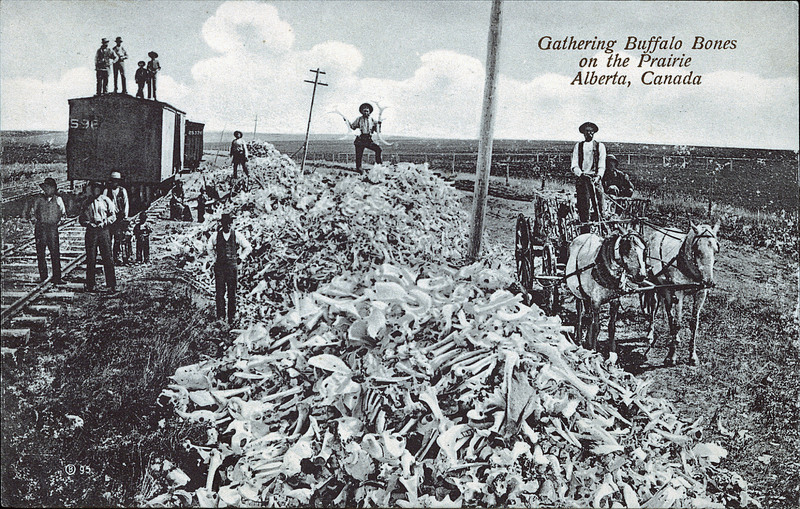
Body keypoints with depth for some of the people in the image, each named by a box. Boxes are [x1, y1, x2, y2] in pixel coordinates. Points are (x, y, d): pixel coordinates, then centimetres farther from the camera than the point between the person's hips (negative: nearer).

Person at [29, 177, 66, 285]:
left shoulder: (58, 199, 7)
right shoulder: (39, 199, 9)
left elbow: (63, 213, 16)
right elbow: (32, 212, 20)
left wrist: (59, 220, 4)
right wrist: (34, 218, 5)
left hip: (53, 228, -1)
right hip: (40, 228, 2)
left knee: (55, 253, -6)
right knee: (40, 252, 4)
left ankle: (57, 278, -1)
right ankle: (43, 275, 18)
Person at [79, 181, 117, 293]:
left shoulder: (106, 200, 8)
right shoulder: (88, 202, 15)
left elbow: (113, 215, 4)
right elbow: (81, 218, 15)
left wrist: (104, 223, -11)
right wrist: (88, 223, -5)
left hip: (104, 230, -2)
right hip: (91, 231, 2)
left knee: (107, 258, -5)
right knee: (90, 259, 1)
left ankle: (112, 284, -2)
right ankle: (90, 285, 7)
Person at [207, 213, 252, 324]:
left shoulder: (237, 235, 1)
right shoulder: (215, 236, 3)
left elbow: (248, 247, 14)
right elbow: (210, 248, 23)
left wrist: (240, 257, 9)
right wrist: (215, 258, 15)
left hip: (232, 266, 0)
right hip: (219, 266, 1)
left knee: (232, 293, 0)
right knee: (220, 292, -1)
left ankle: (232, 317, 8)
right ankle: (220, 316, 7)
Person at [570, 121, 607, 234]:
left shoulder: (600, 146, 12)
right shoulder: (578, 146, 13)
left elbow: (602, 165, 3)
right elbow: (574, 166, 5)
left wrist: (598, 176, -16)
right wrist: (581, 174, -14)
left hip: (596, 179, 0)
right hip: (582, 179, 0)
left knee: (598, 206, -9)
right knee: (584, 208, -8)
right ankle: (585, 235, -8)